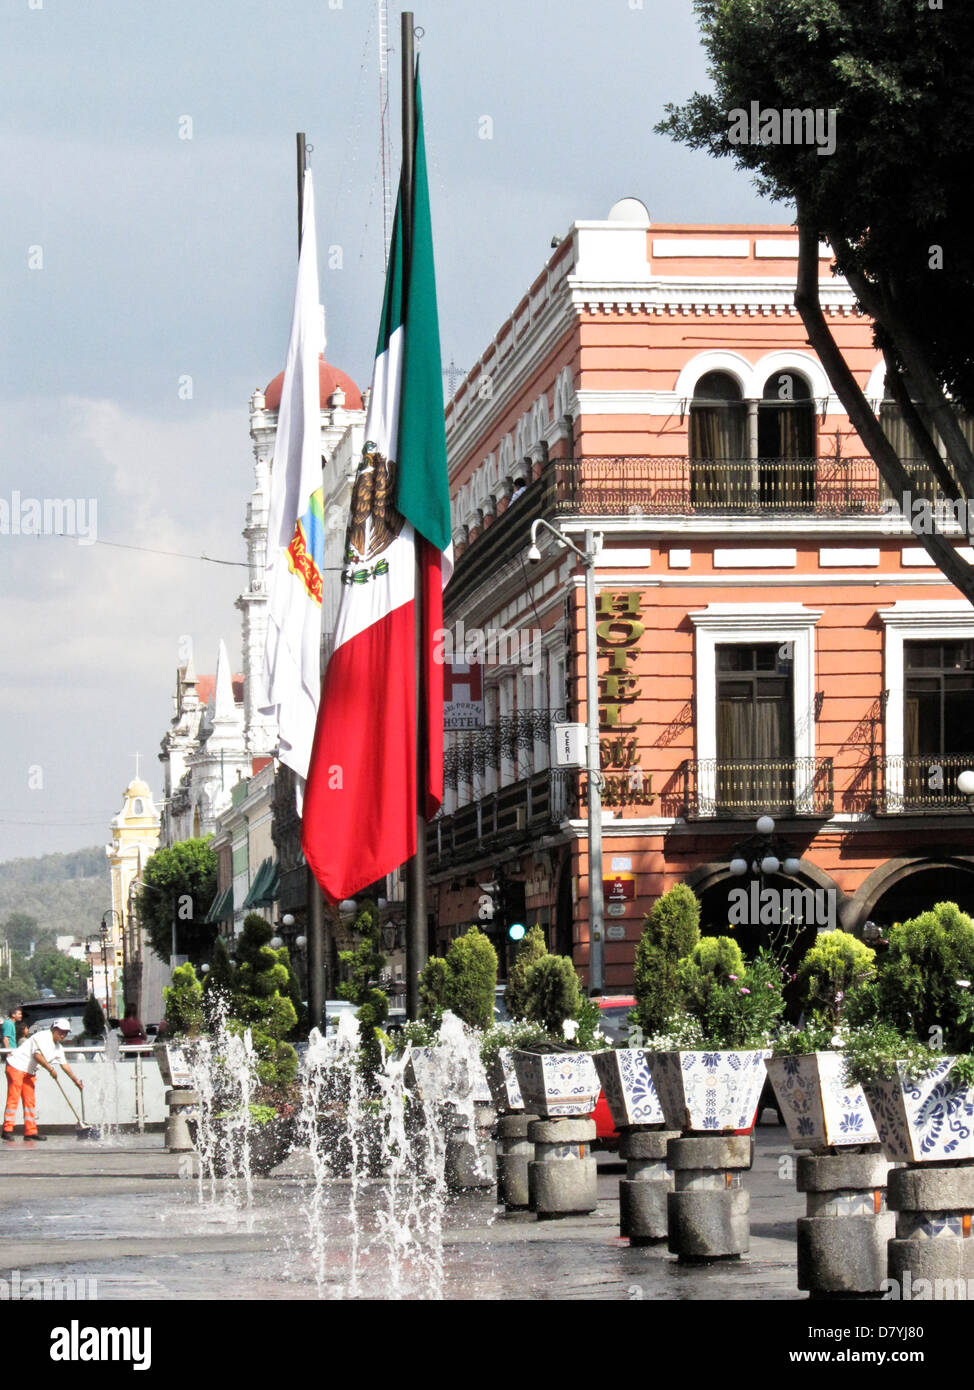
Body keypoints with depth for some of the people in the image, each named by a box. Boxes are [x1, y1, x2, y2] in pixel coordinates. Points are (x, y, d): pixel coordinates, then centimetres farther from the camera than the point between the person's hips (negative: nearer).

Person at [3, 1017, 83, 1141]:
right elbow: (37, 1055, -27)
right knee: (13, 1097, -11)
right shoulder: (43, 1037, -17)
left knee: (30, 1100, 6)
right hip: (16, 1066, -9)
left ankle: (30, 1131, 6)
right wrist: (51, 1069, -27)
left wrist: (76, 1080, 13)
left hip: (29, 1071, 9)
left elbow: (64, 1065, 16)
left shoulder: (58, 1047, 12)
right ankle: (7, 1130, -11)